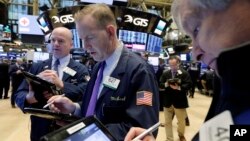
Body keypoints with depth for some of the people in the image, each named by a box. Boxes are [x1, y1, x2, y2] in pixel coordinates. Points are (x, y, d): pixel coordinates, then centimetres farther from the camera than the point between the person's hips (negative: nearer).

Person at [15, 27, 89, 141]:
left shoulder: (81, 70, -6)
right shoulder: (36, 67, 3)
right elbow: (18, 95, -3)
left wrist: (61, 85, -35)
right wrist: (29, 97, -26)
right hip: (40, 131, 3)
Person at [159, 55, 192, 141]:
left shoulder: (185, 73, -4)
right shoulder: (165, 73, 6)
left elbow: (189, 85, -11)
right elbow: (160, 84, 4)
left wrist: (179, 87, -25)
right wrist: (166, 84, -18)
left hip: (180, 102, -2)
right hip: (168, 102, 2)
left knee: (181, 121, 16)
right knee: (167, 122, 8)